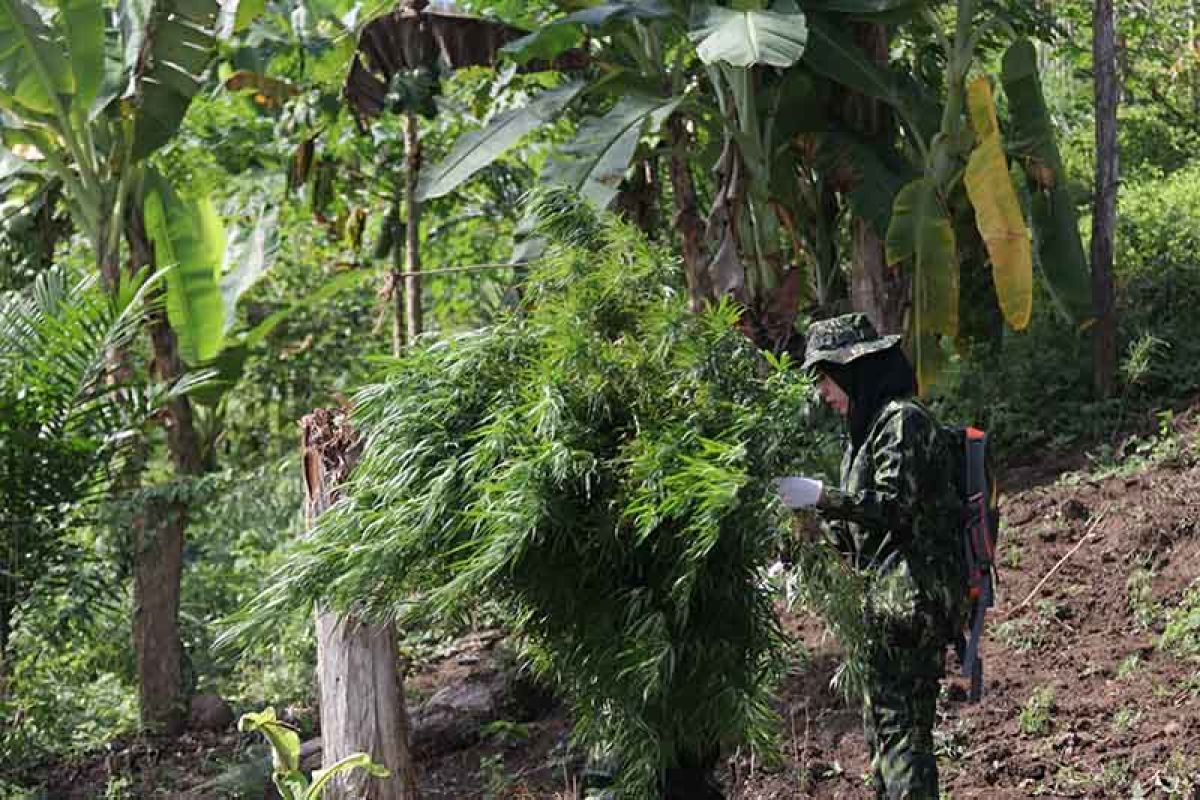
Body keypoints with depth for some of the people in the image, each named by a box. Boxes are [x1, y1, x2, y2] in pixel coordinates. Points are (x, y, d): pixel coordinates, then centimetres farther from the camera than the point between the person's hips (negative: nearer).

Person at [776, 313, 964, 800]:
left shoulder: (904, 420, -11)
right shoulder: (869, 425, 18)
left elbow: (894, 503, -19)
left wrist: (820, 495, -19)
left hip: (912, 593, -10)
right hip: (887, 595, 10)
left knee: (902, 723, -9)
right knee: (880, 722, 15)